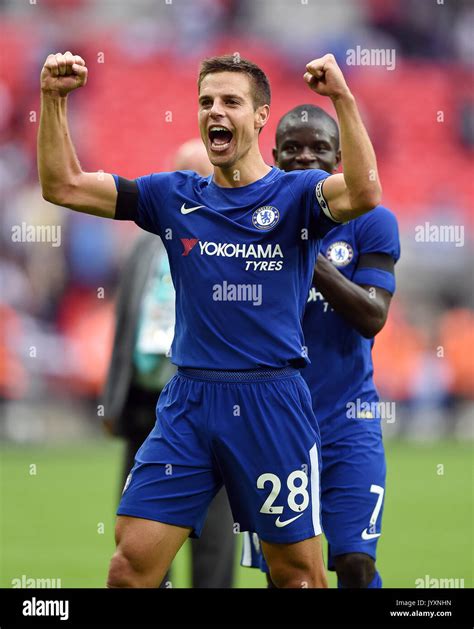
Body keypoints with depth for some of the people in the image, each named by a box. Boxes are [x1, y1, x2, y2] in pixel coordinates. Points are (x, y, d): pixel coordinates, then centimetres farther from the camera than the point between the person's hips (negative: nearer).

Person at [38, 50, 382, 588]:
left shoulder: (296, 194, 0)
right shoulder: (174, 196, 10)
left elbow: (363, 193, -22)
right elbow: (63, 186, 8)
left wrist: (343, 99, -30)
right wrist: (54, 99, -3)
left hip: (272, 403, -3)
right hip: (188, 402, 3)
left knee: (298, 574, 3)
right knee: (130, 565, -3)